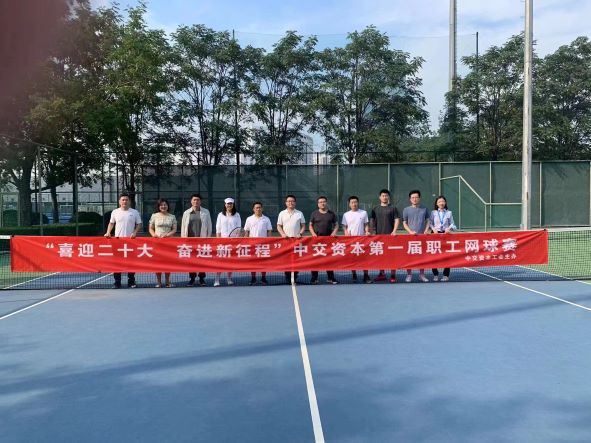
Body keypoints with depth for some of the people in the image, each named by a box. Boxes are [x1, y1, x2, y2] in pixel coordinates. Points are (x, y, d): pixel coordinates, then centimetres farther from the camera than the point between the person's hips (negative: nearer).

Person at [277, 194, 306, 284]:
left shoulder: (299, 213, 9)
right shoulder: (282, 213, 9)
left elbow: (303, 226, 10)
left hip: (297, 239, 0)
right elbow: (279, 226, 9)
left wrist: (300, 234, -7)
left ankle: (295, 277, 3)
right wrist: (283, 234, -7)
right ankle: (287, 278, 2)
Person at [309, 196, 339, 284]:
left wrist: (334, 232, -6)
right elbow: (310, 225, 10)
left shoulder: (332, 214, 10)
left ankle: (331, 278, 9)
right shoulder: (314, 214, 8)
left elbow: (336, 225, 12)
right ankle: (314, 278, 5)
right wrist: (313, 233, -7)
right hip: (317, 238, 0)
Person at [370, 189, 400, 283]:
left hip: (390, 235, -3)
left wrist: (394, 231, -11)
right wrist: (372, 231, -1)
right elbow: (372, 221, 12)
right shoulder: (375, 209, 12)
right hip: (379, 235, 3)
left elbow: (397, 220, 0)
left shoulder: (393, 208, 4)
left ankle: (393, 275, 1)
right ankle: (382, 274, 18)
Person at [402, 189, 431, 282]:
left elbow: (427, 221, 12)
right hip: (410, 236, -1)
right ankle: (409, 275, 6)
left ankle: (422, 275, 14)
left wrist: (426, 231, -4)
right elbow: (404, 223, 5)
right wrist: (410, 231, -10)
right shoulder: (406, 210, 5)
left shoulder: (424, 209, 9)